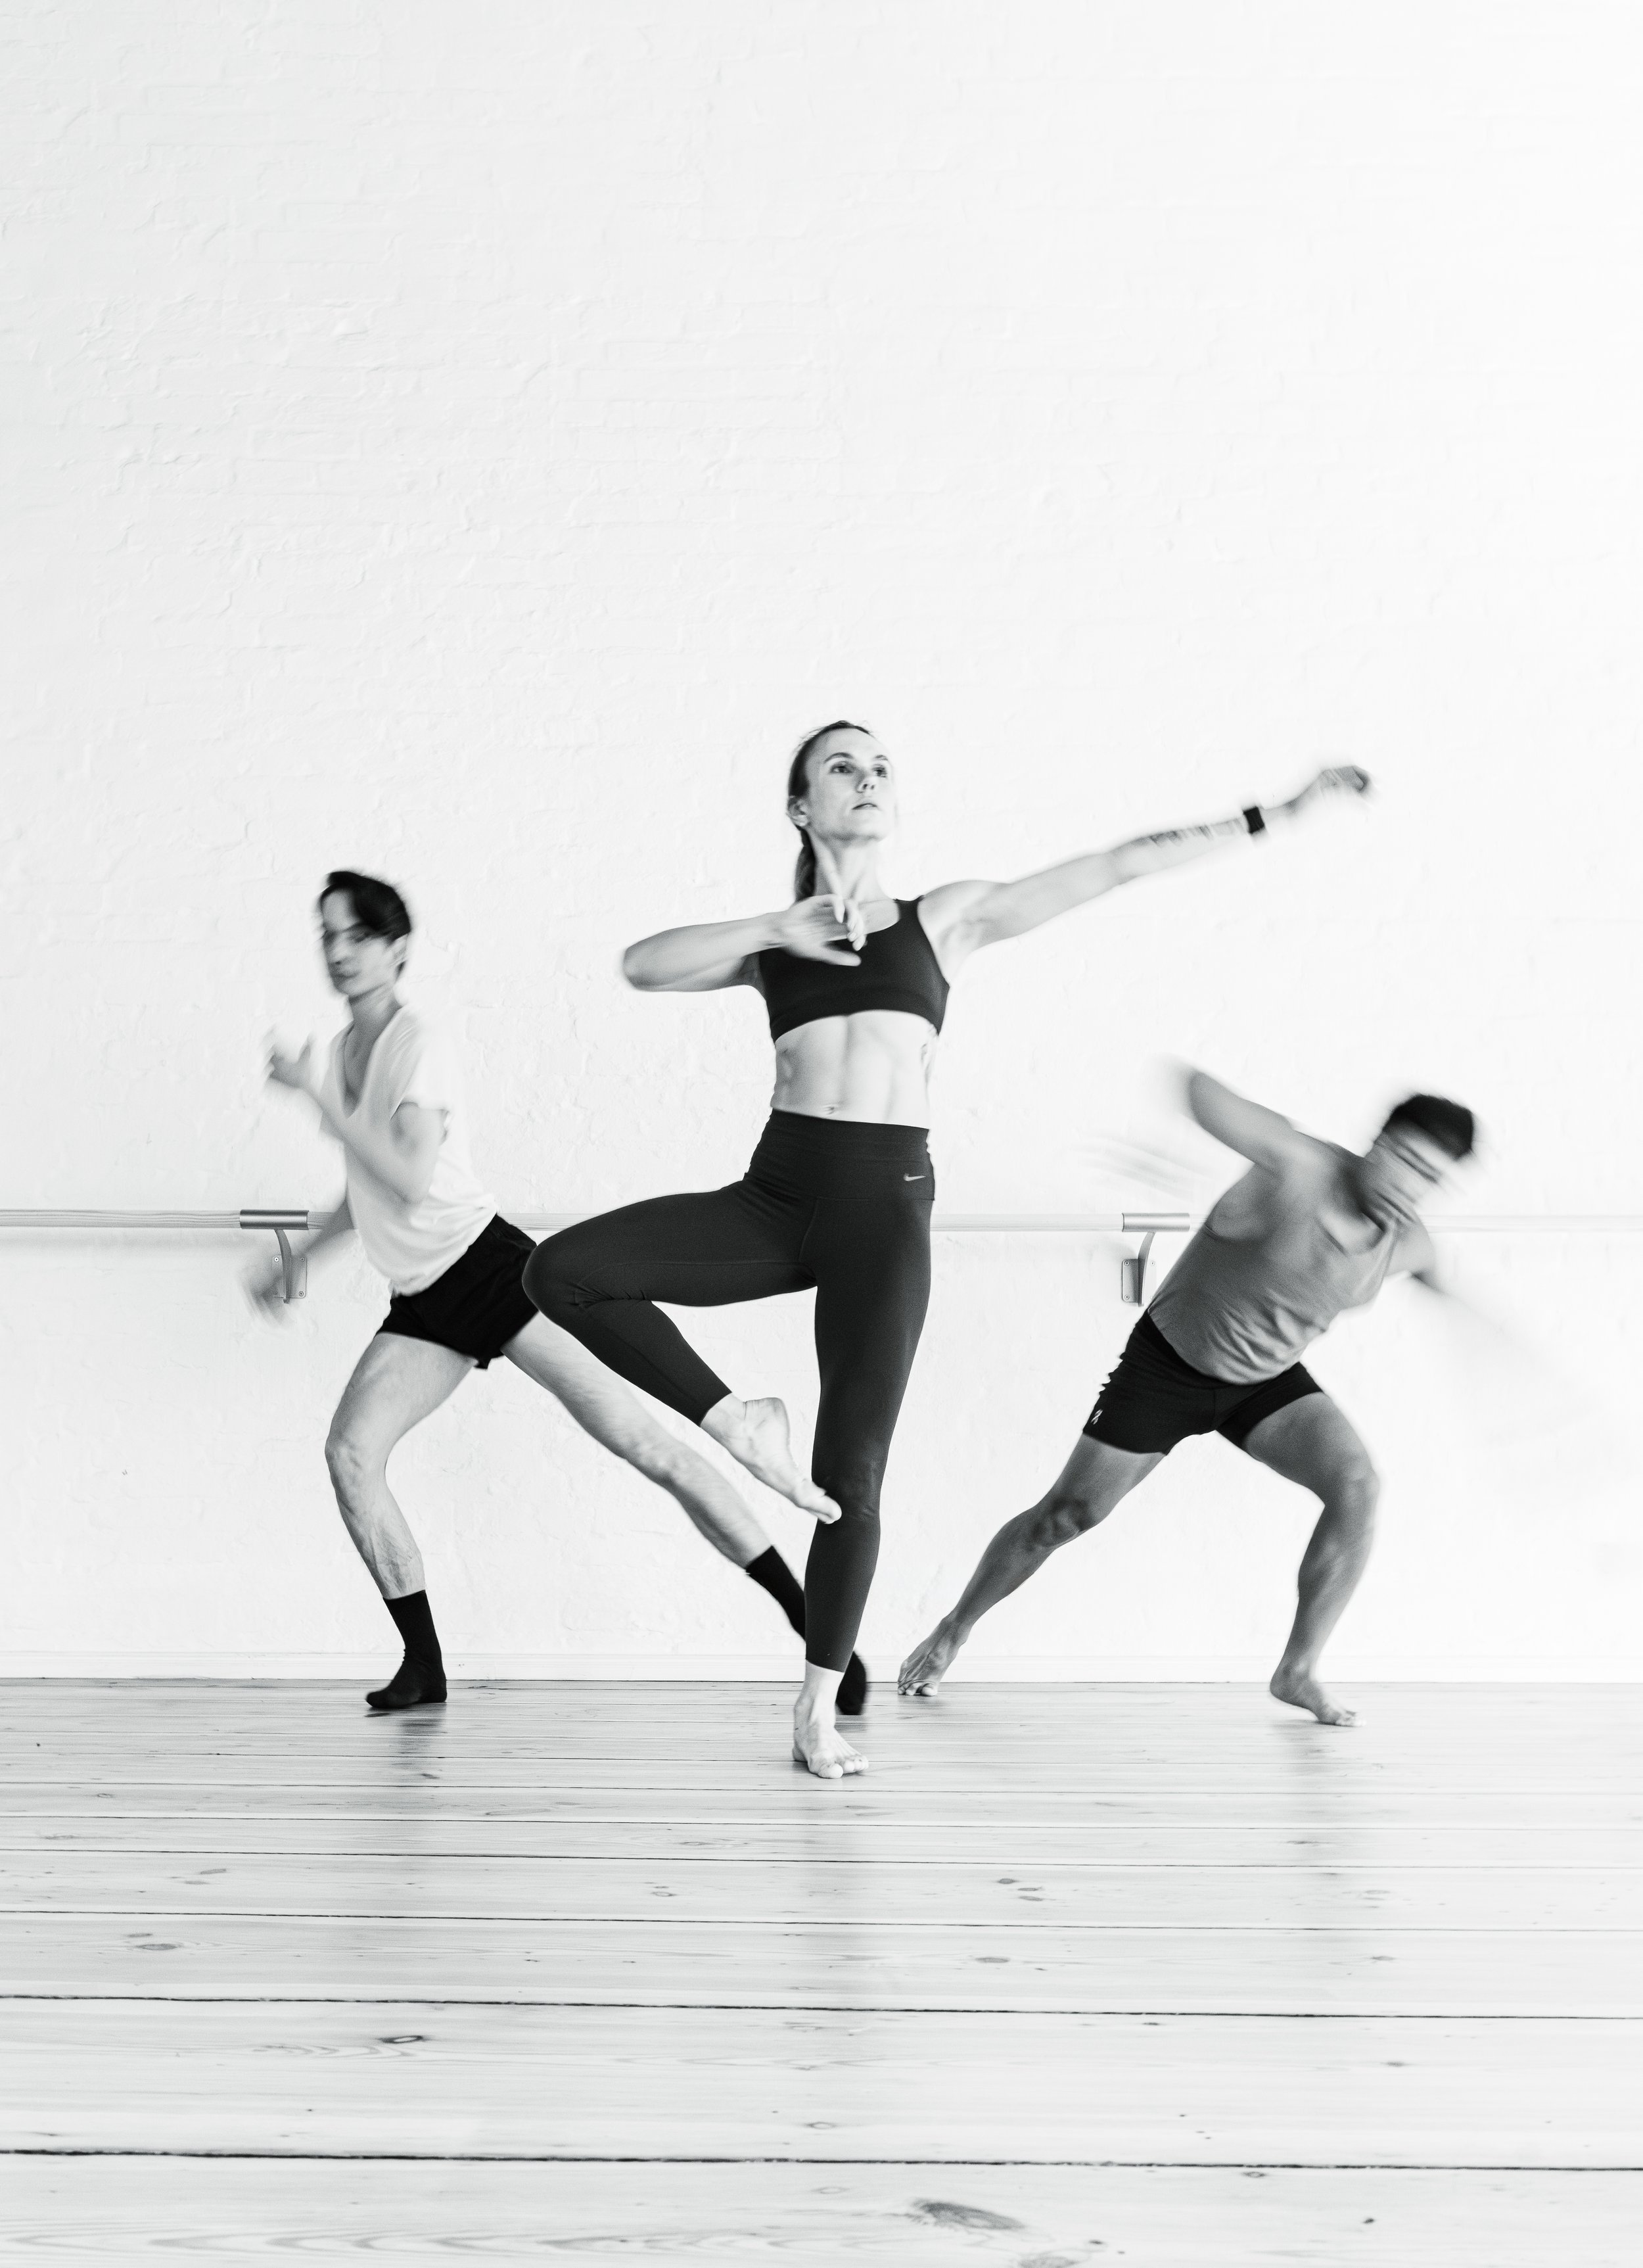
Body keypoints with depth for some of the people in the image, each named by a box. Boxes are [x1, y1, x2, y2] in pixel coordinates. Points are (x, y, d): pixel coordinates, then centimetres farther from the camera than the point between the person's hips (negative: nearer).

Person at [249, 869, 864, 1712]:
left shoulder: (418, 1043, -10)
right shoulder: (343, 1050, 14)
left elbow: (411, 1178, -24)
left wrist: (317, 1093, -21)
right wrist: (295, 1258, 27)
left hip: (490, 1269, -8)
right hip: (426, 1303, 8)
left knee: (639, 1439, -13)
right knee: (349, 1452, -11)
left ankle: (812, 1620, -10)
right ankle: (423, 1665, 1)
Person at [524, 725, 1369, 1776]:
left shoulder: (948, 916, 11)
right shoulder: (775, 941, 14)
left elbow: (1119, 865, 9)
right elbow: (642, 964, 0)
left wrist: (1274, 815, 8)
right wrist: (777, 927, -4)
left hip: (886, 1199, -1)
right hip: (778, 1190, 2)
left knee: (851, 1475, 0)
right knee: (564, 1270, -18)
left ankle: (820, 1709, 16)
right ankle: (736, 1419, -2)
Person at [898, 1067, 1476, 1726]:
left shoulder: (1409, 1244, -12)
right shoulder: (1301, 1168, -31)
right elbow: (1205, 1098, -48)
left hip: (1267, 1377, 4)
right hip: (1169, 1358, -4)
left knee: (1356, 1484, -21)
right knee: (1068, 1514, 2)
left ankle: (1298, 1671, -7)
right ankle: (956, 1628, 27)